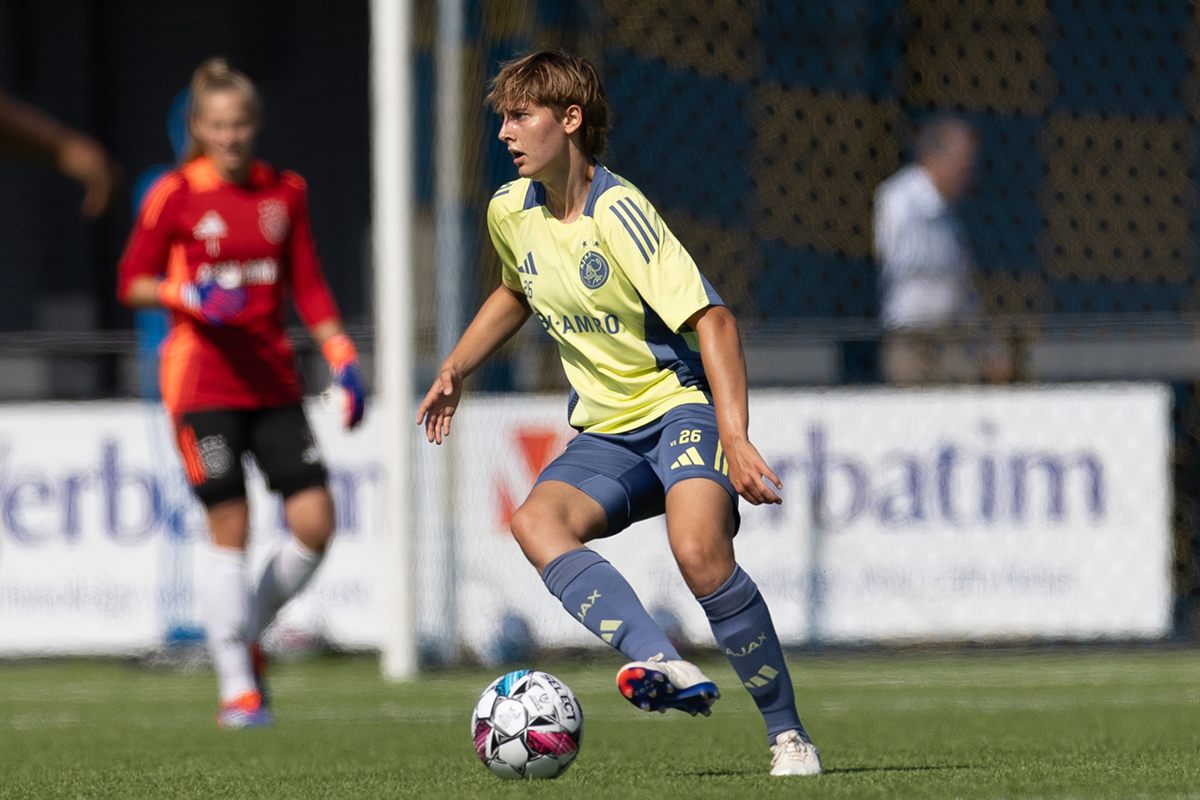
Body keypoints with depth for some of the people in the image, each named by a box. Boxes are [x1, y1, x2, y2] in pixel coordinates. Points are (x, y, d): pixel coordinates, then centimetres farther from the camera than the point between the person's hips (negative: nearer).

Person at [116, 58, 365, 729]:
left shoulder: (286, 193, 9)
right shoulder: (174, 195, -3)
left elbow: (308, 284, 13)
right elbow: (132, 283, 0)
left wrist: (342, 355, 4)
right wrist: (187, 294, -18)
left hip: (274, 382, 4)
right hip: (202, 380, -4)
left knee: (316, 524, -5)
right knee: (231, 530, -8)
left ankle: (249, 634, 20)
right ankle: (237, 687, 1)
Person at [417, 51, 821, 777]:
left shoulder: (617, 212, -17)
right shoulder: (511, 212, 6)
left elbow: (712, 320, -22)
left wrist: (734, 440, -31)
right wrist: (455, 372, 26)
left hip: (681, 405, -6)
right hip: (606, 435, 6)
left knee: (699, 549, -32)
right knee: (536, 522, -26)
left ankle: (789, 735, -16)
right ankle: (662, 666, -41)